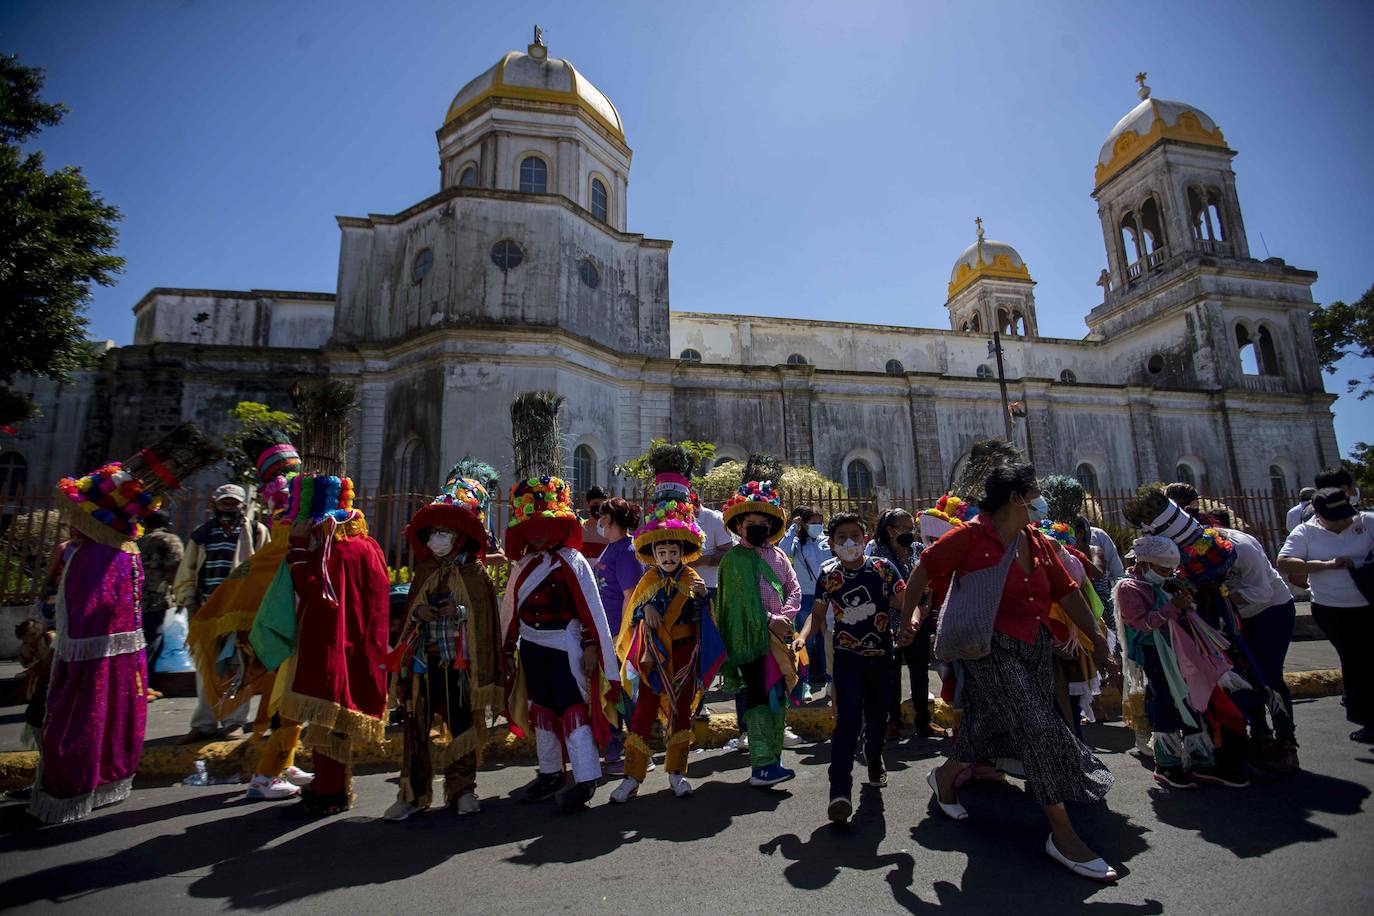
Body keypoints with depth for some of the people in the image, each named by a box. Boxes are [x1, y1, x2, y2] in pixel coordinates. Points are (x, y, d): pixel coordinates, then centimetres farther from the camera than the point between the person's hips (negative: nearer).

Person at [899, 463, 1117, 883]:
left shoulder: (1038, 542, 7)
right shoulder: (972, 535, -13)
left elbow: (1067, 592, 11)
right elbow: (924, 569, -7)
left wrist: (1098, 639, 8)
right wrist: (908, 617, -4)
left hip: (1034, 650, 8)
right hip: (992, 647, -7)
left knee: (992, 725, 16)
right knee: (1040, 729, -10)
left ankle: (944, 776, 41)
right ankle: (1062, 834, 5)